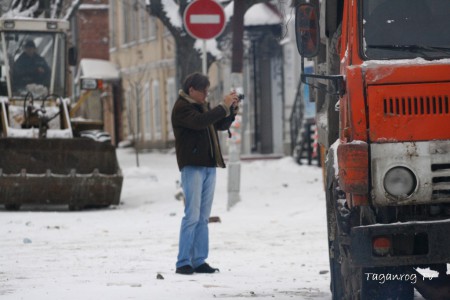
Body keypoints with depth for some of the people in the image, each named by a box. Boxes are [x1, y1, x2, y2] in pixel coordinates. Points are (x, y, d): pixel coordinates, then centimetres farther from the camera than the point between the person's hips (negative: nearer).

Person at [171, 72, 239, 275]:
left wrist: (232, 109, 7)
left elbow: (221, 125, 25)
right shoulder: (181, 108, -7)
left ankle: (199, 261, 7)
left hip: (209, 166, 8)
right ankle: (183, 262, -11)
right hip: (192, 166, -8)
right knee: (192, 215, -12)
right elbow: (199, 122, -24)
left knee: (203, 217, 6)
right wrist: (223, 106, -19)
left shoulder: (203, 106, 19)